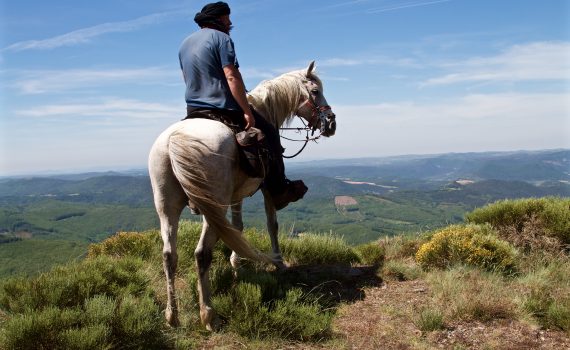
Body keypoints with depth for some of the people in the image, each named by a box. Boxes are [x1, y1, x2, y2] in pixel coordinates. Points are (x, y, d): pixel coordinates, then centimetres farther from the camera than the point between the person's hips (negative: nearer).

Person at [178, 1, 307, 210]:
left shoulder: (185, 43, 15)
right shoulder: (222, 38, -9)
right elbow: (232, 77, -20)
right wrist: (247, 112, -19)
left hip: (192, 111, 7)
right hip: (222, 109, -7)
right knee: (269, 133, 8)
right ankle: (278, 189, 12)